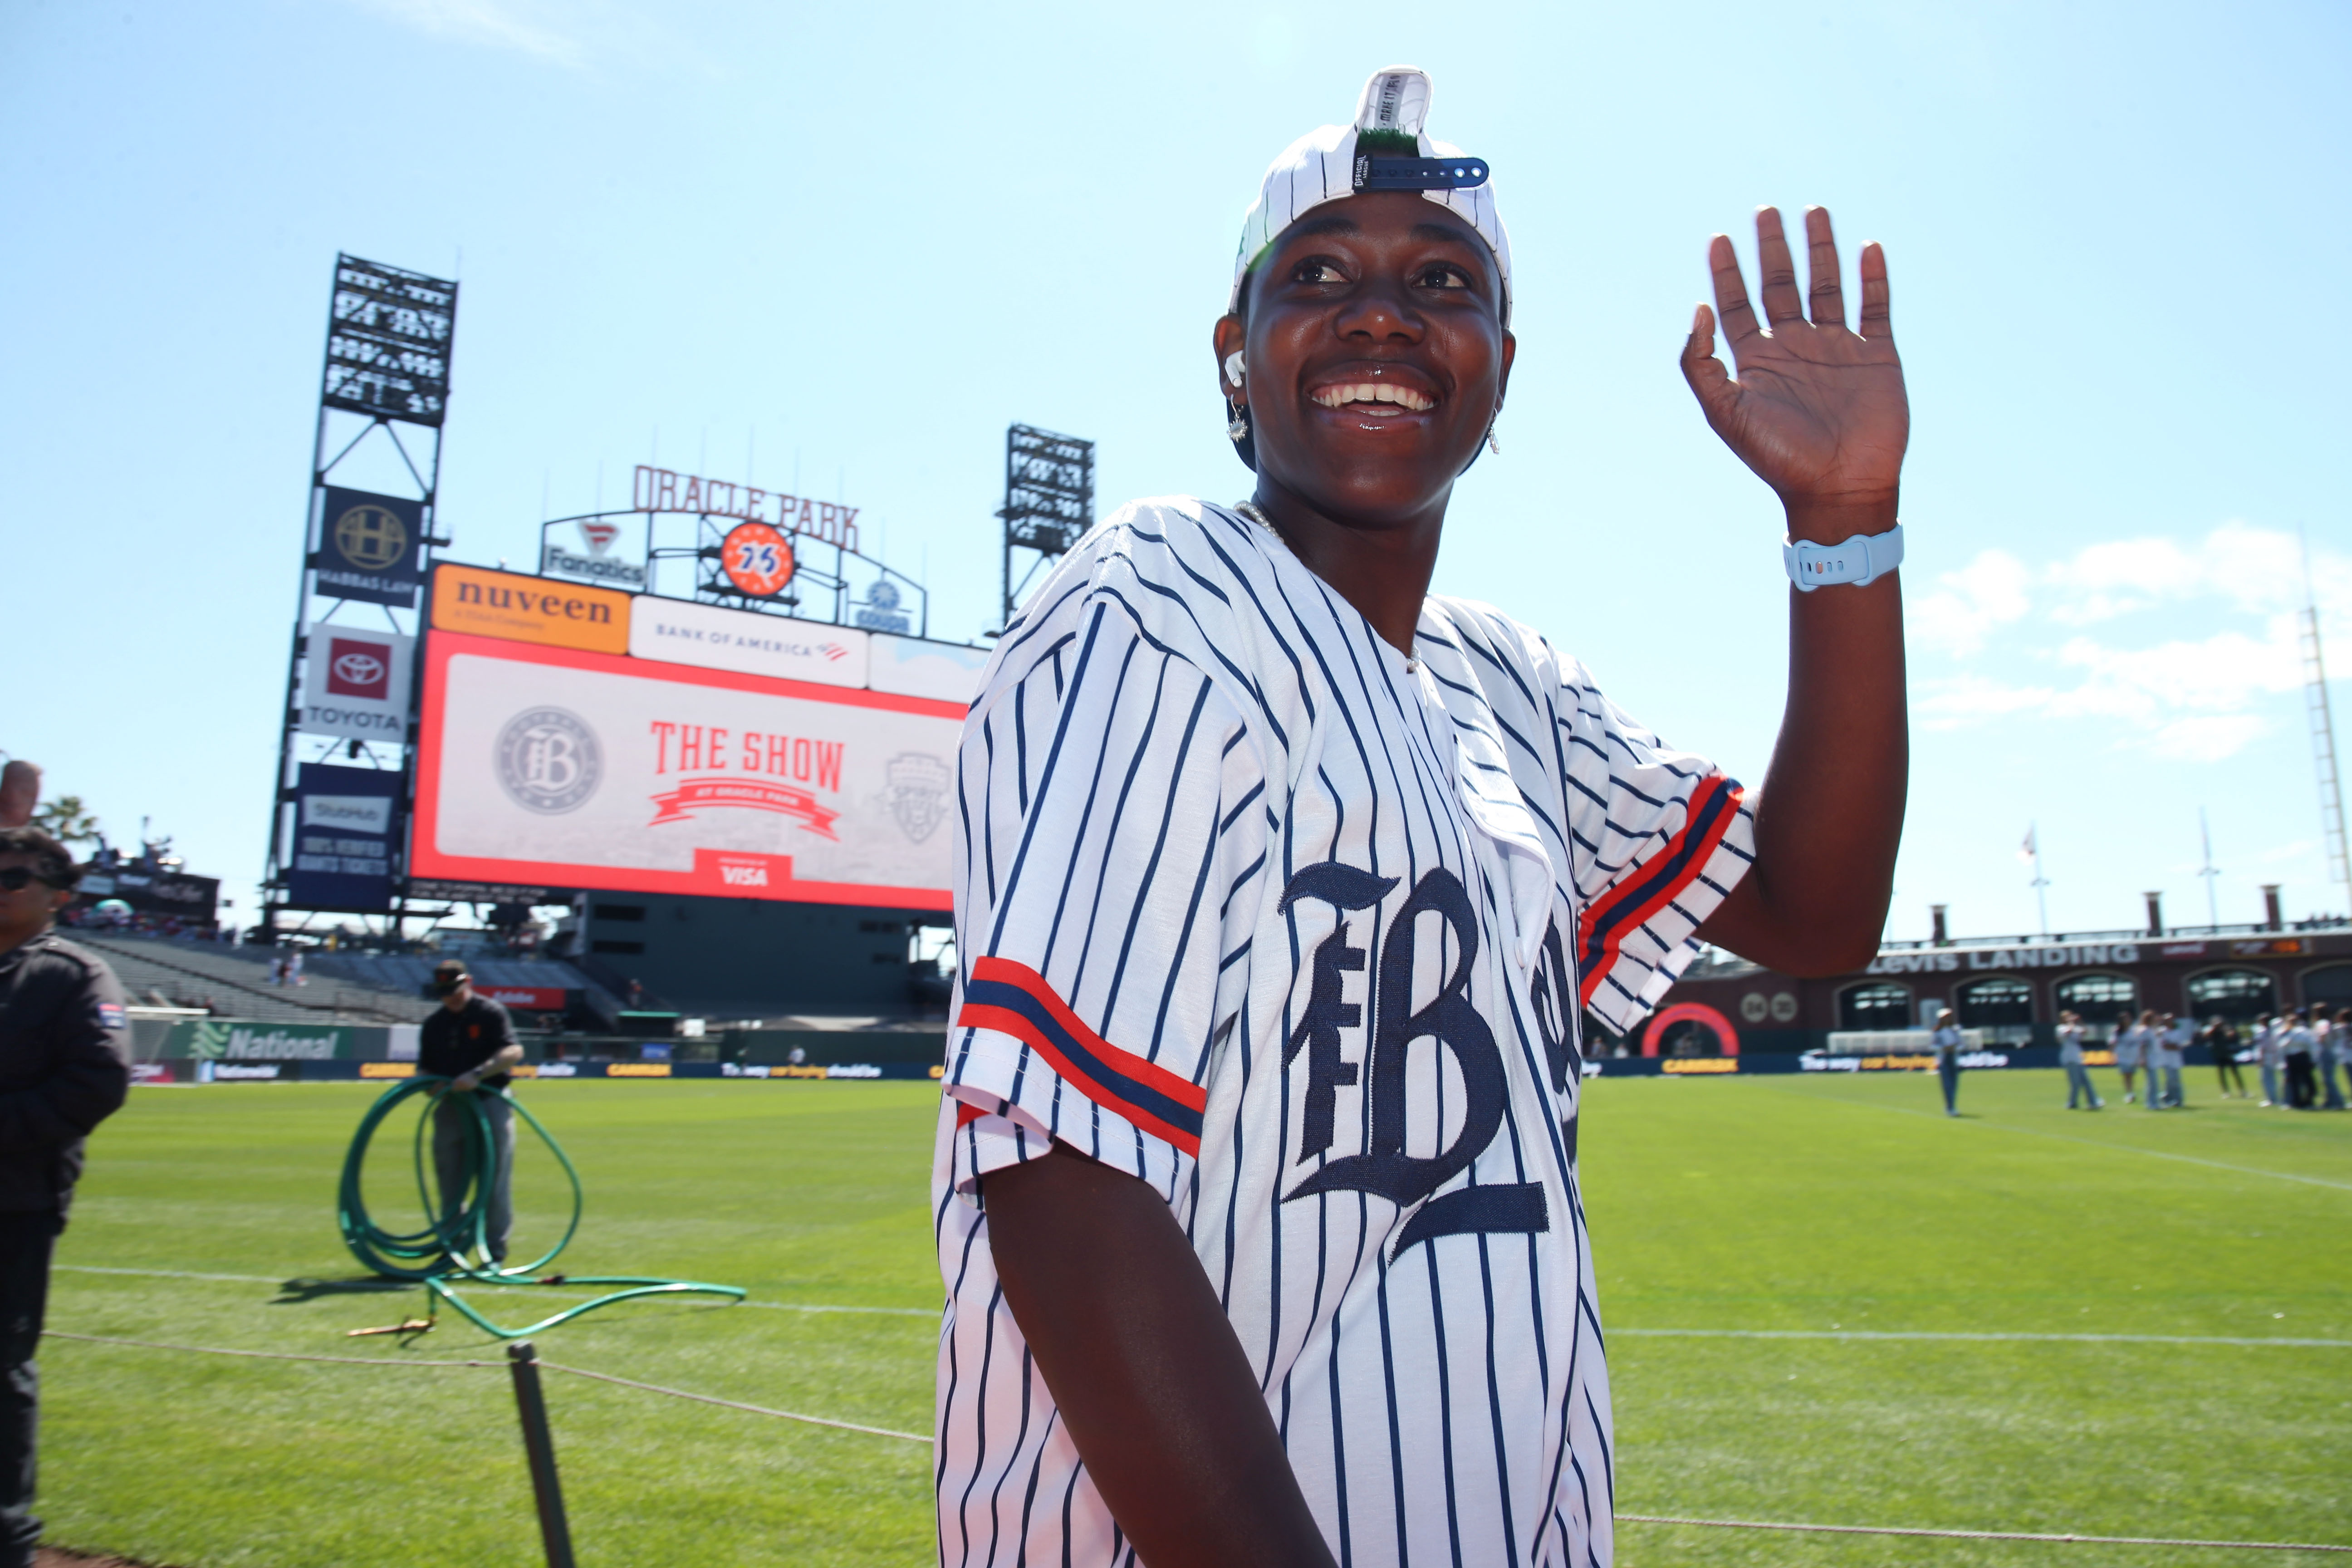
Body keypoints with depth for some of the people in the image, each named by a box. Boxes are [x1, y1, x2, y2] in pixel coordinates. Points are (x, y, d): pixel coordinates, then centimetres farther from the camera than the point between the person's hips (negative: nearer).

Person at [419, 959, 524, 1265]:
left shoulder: (491, 1013, -5)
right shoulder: (434, 1024, 11)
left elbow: (514, 1051, -17)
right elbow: (425, 1069, 16)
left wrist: (477, 1074, -29)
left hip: (490, 1103, -5)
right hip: (450, 1106, 5)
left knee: (495, 1180, -3)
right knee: (450, 1180, 11)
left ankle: (495, 1249, 5)